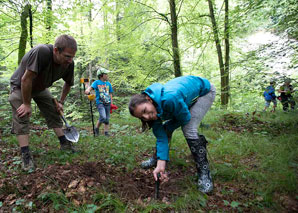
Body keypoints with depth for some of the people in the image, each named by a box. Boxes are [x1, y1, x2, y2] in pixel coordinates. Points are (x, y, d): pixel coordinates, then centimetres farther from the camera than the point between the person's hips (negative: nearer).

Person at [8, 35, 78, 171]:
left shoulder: (69, 64, -22)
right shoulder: (41, 52, -43)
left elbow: (68, 84, 0)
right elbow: (26, 79, -37)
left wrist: (61, 102, 3)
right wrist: (27, 104, -27)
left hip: (40, 88, 5)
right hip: (20, 87, -5)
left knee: (54, 114, 3)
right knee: (21, 119, -12)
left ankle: (64, 144, 12)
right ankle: (25, 156, -10)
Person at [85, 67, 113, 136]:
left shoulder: (108, 84, 12)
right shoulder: (96, 82, 0)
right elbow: (91, 87, -17)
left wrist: (111, 103, 12)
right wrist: (88, 90, -40)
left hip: (107, 103, 5)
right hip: (100, 103, -5)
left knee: (107, 119, 6)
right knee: (103, 117, -18)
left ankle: (106, 132, 17)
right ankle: (96, 128, 6)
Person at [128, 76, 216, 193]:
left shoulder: (169, 98, -43)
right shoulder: (153, 111, -20)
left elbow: (185, 119, -25)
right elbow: (161, 137, -18)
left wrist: (168, 127, -10)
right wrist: (161, 164, -27)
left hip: (204, 90, -6)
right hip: (187, 94, 6)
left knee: (189, 129, -22)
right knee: (164, 130, 1)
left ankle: (204, 173, -10)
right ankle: (157, 158, 25)